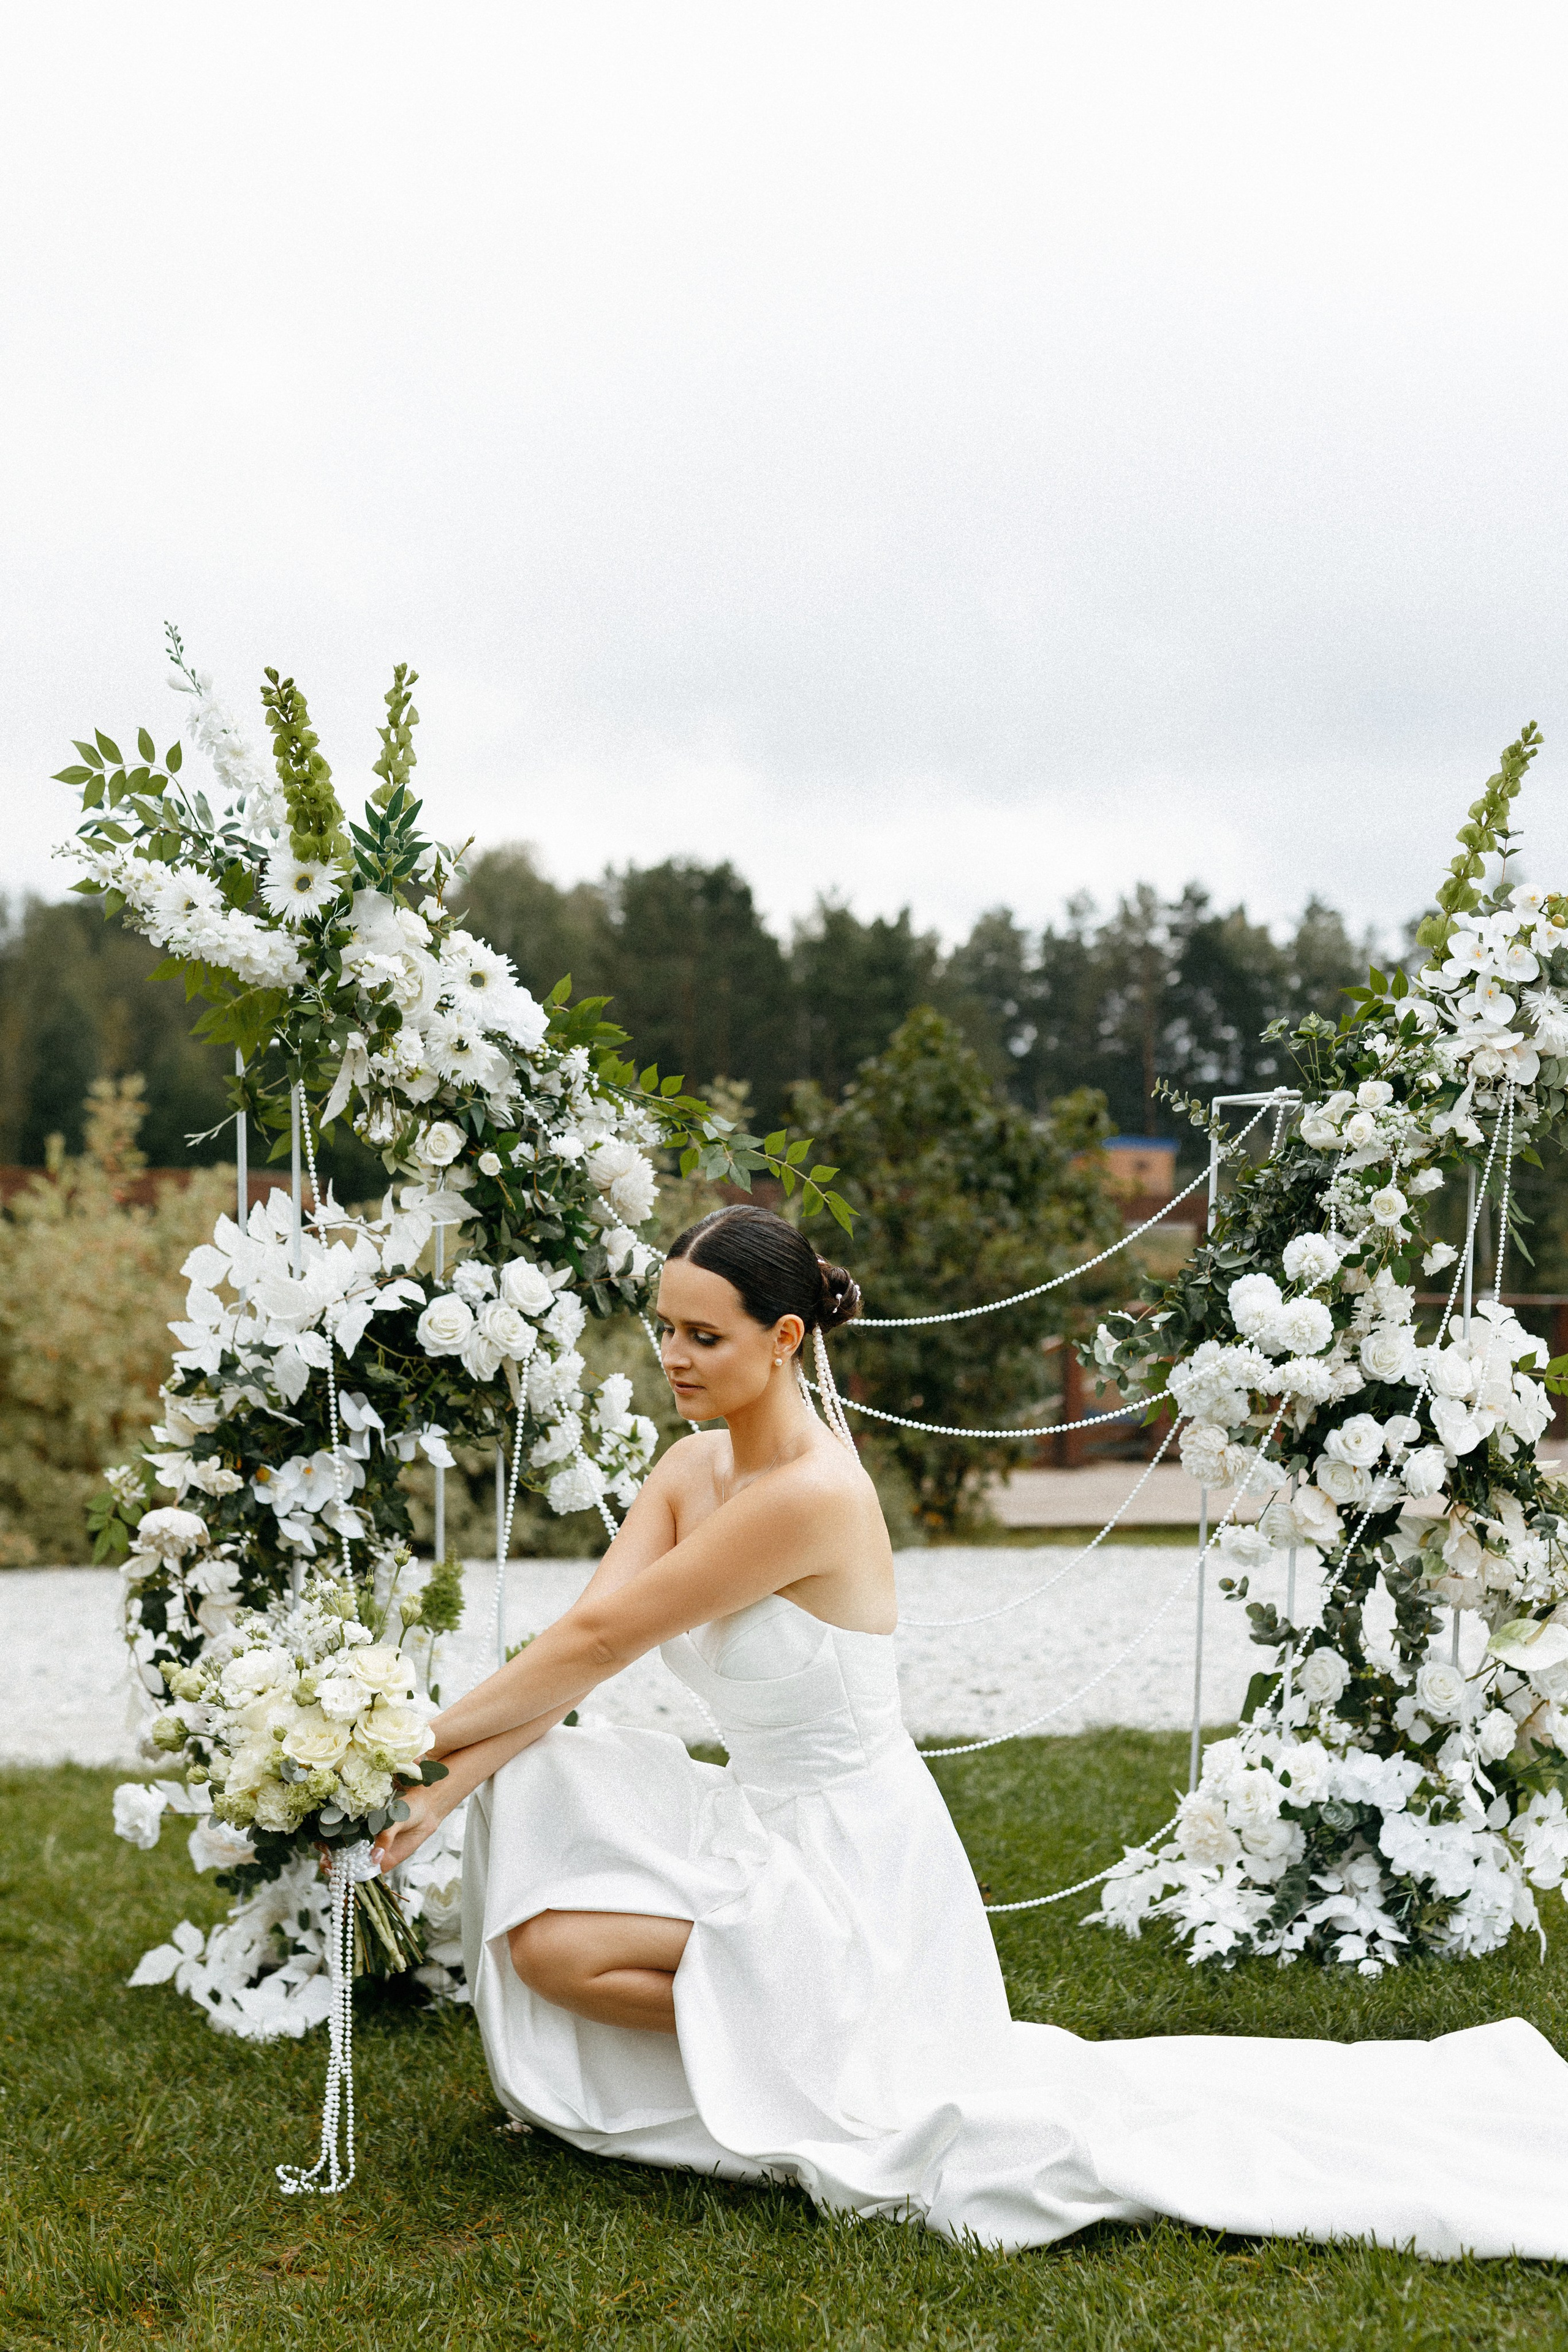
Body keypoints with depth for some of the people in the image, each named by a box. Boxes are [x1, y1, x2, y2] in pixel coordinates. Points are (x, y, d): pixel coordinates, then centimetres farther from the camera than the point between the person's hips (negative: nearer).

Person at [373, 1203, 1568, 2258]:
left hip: (850, 1859, -8)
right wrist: (442, 1780, -15)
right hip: (760, 1823, 8)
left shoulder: (811, 1494, -26)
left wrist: (428, 1737, -14)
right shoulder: (693, 1469, 1)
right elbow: (579, 1639, -5)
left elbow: (599, 1641, -22)